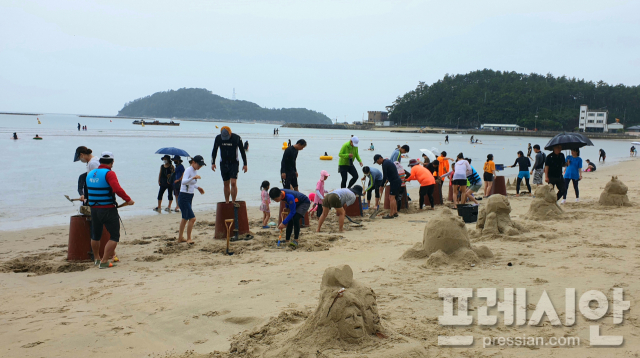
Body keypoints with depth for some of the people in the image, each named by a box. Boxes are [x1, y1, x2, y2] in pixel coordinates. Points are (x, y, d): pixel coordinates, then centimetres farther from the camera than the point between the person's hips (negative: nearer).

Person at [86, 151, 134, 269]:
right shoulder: (109, 173, -14)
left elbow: (89, 191, 17)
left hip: (94, 209, 8)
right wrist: (128, 200, -21)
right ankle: (104, 261, -6)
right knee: (114, 236, 0)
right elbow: (117, 189, -28)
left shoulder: (90, 174, 10)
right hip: (108, 210, -8)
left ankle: (96, 258, 38)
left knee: (95, 236, 22)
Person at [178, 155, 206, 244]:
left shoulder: (195, 171, 9)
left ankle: (180, 238, 30)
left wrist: (198, 187, 13)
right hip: (183, 197, -10)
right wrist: (193, 177, -47)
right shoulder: (188, 170, -17)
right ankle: (188, 239, -3)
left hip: (189, 197, 10)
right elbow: (183, 182, -35)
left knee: (185, 218, 18)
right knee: (192, 218, -13)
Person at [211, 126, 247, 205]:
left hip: (234, 163, -3)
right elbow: (214, 151, 8)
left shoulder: (237, 138, -12)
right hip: (223, 164, 3)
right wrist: (213, 163, 3)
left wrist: (245, 164, -2)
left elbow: (242, 151, -3)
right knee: (226, 184, 7)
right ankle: (227, 203, 15)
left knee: (233, 183, -14)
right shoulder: (218, 138, -5)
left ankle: (233, 202, -7)